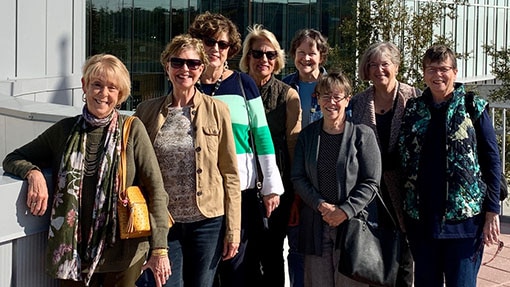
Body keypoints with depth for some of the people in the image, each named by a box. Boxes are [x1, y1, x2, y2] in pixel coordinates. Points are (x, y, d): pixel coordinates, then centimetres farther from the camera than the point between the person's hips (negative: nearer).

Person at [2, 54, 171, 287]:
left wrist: (160, 250, -12)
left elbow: (155, 189, -7)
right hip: (73, 252, 2)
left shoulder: (132, 130, -6)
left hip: (122, 256, -2)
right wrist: (33, 173, -13)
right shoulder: (64, 130, 3)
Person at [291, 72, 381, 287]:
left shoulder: (362, 134, -1)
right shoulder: (307, 135, 10)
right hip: (315, 225, 3)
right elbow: (298, 177, 6)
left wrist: (345, 211, -14)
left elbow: (371, 182, -4)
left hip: (352, 223, -3)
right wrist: (321, 205, -9)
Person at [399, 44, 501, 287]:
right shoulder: (413, 110, 8)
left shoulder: (473, 108, 0)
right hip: (421, 218, 3)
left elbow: (492, 160, -1)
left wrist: (492, 212, -6)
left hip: (464, 217, -3)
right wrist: (404, 210, 6)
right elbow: (403, 161, 11)